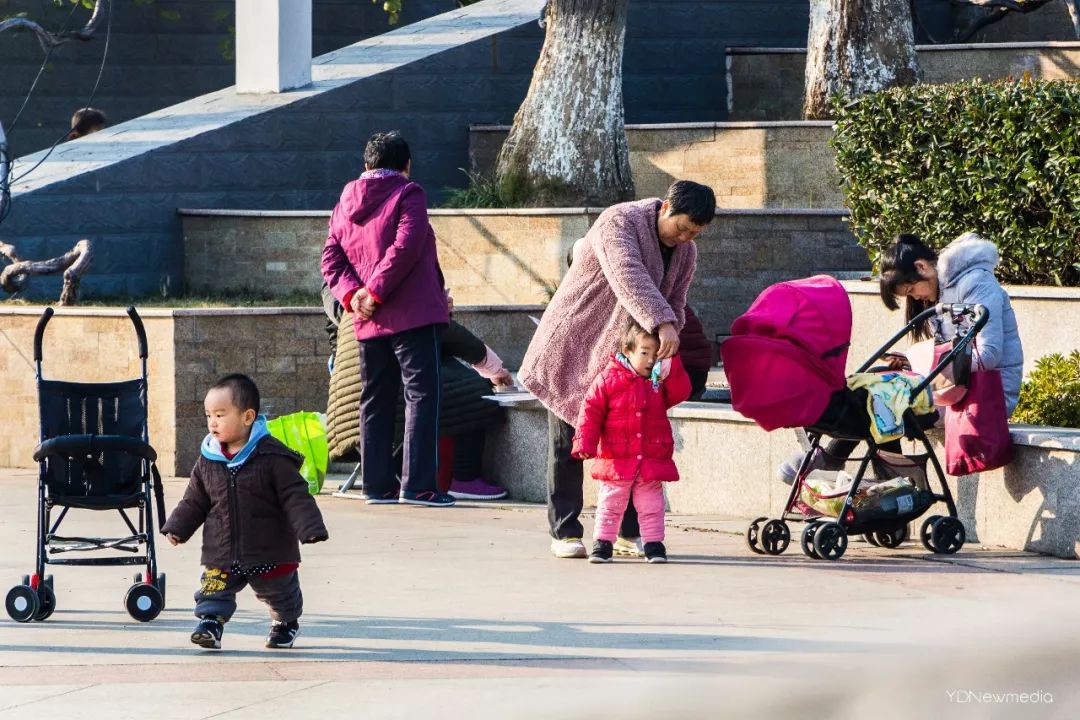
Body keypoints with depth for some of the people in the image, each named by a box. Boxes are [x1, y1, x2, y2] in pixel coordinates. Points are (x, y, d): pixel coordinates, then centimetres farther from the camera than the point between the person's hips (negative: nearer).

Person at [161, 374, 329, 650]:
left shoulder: (272, 458, -16)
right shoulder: (208, 461, -1)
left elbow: (296, 497, -15)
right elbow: (194, 500, 10)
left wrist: (310, 529, -23)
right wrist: (177, 528, 3)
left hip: (270, 552, -3)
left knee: (280, 592, 16)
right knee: (213, 590, -11)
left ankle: (285, 624, 38)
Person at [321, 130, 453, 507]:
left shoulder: (346, 202, 15)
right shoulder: (408, 195, -4)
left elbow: (331, 257, 7)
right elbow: (405, 248, -16)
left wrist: (352, 293, -4)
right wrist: (376, 292, -15)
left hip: (369, 321, 6)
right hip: (412, 314, -6)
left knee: (376, 399, 13)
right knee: (421, 394, -6)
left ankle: (378, 482, 13)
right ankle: (417, 485, -14)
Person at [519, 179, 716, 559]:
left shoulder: (686, 251, 3)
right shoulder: (619, 222, -21)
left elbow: (675, 306, 8)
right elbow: (629, 276, -38)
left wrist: (660, 356, -11)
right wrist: (662, 324, -51)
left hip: (623, 358, 6)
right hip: (573, 350, -6)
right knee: (568, 444, -3)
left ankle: (630, 531, 8)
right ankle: (564, 533, 2)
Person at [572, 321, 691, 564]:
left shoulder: (660, 381, 8)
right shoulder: (608, 379, -4)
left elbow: (680, 393, -5)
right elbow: (591, 413, -4)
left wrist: (671, 367, -13)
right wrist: (584, 444, -11)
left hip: (652, 460, 2)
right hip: (617, 461, -2)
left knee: (651, 506, 7)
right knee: (610, 504, 4)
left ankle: (654, 544, 14)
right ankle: (602, 543, 11)